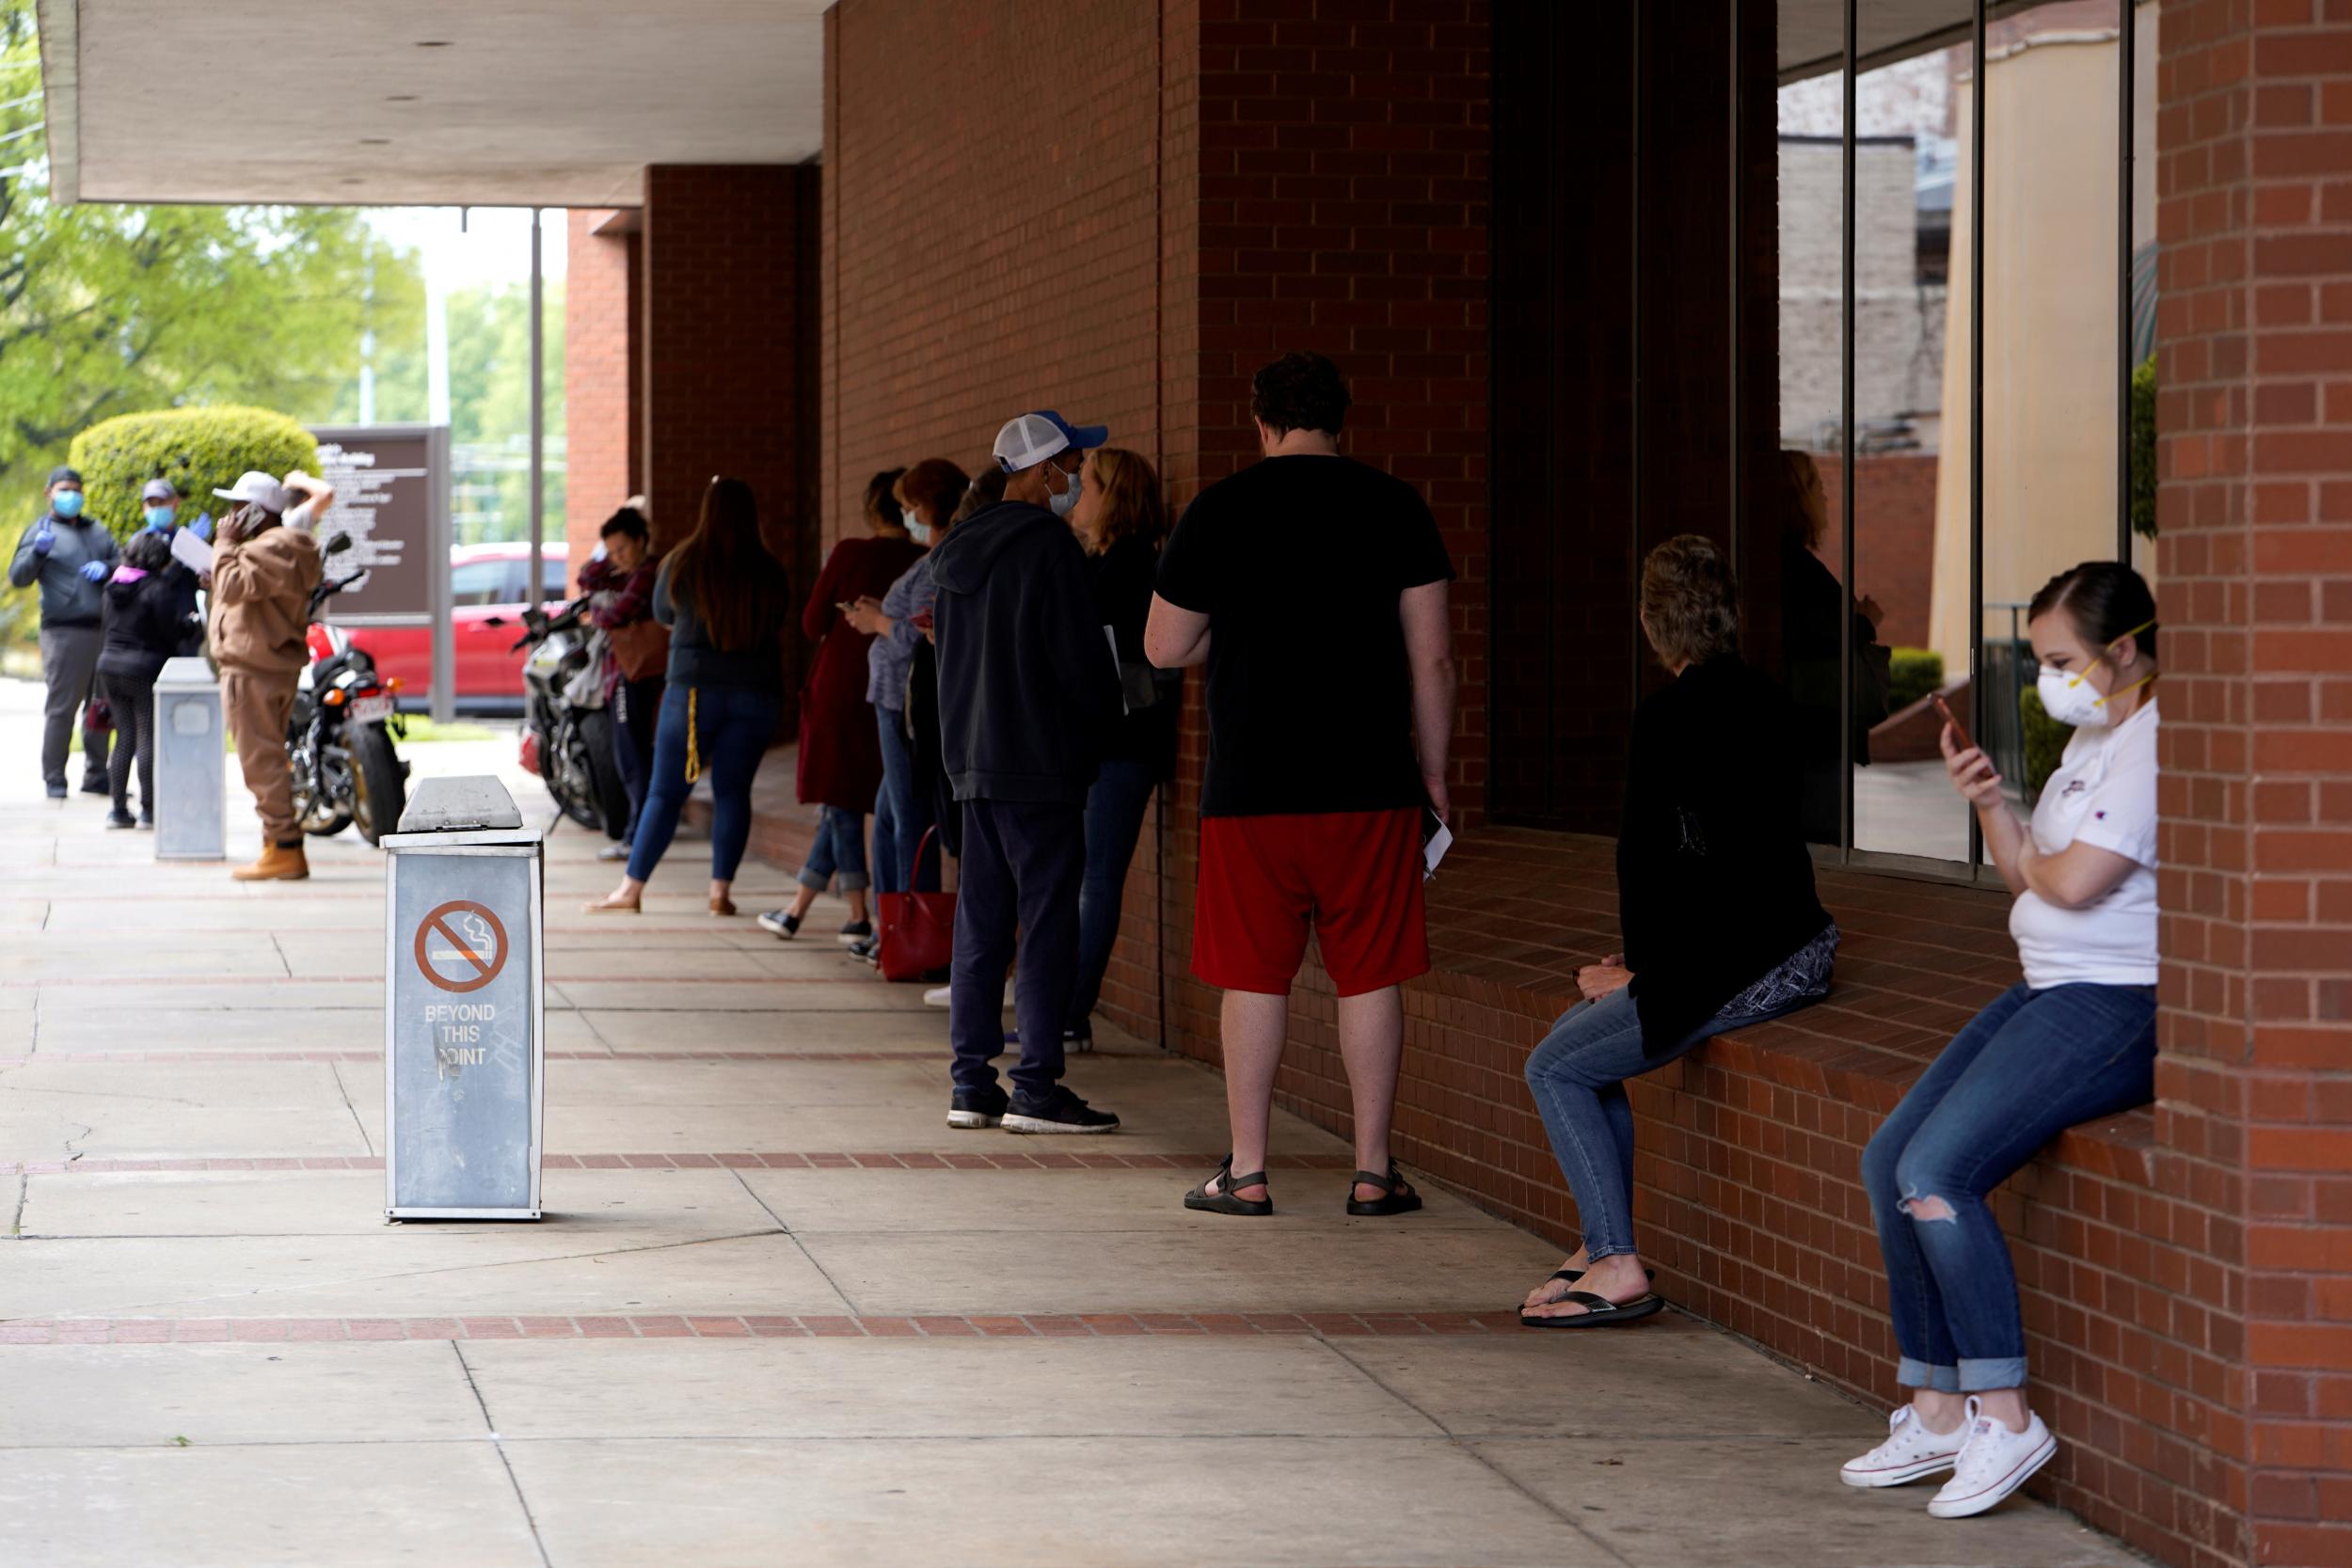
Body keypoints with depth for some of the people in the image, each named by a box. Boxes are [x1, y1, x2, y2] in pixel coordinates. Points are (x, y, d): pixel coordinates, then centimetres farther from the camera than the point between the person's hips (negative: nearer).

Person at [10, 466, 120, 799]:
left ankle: (96, 775, 17)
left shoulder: (96, 530, 20)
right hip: (64, 630, -6)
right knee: (61, 706, -7)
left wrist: (107, 568, -5)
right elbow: (17, 577, -5)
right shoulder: (42, 530, 3)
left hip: (103, 630, 6)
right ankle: (54, 778, -3)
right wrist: (38, 551, -23)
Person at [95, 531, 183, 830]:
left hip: (110, 663, 7)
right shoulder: (159, 588, -13)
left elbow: (104, 623, 15)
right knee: (149, 738, -2)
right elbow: (171, 631, -14)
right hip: (145, 667, -7)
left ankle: (119, 809, 10)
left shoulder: (115, 585, 9)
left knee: (124, 737, 11)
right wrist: (188, 625, 5)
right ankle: (149, 810, -3)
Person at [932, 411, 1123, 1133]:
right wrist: (1104, 705, 5)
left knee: (980, 921, 11)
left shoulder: (959, 550, 12)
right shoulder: (1049, 546, -14)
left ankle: (972, 1083, 12)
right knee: (1048, 922, -5)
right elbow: (1080, 658, -14)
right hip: (1039, 764, -8)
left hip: (973, 761, 8)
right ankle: (1037, 1087, -6)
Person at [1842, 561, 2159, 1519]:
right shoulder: (2094, 738, 18)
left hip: (2118, 1006, -11)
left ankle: (2003, 1415, -13)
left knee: (1936, 1171, -21)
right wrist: (1990, 804, 0)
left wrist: (2038, 863, 1)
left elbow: (2075, 881, -22)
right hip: (2050, 993, 11)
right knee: (1889, 1160, 4)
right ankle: (1935, 1411, 8)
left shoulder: (2157, 741, -15)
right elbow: (2026, 874, 18)